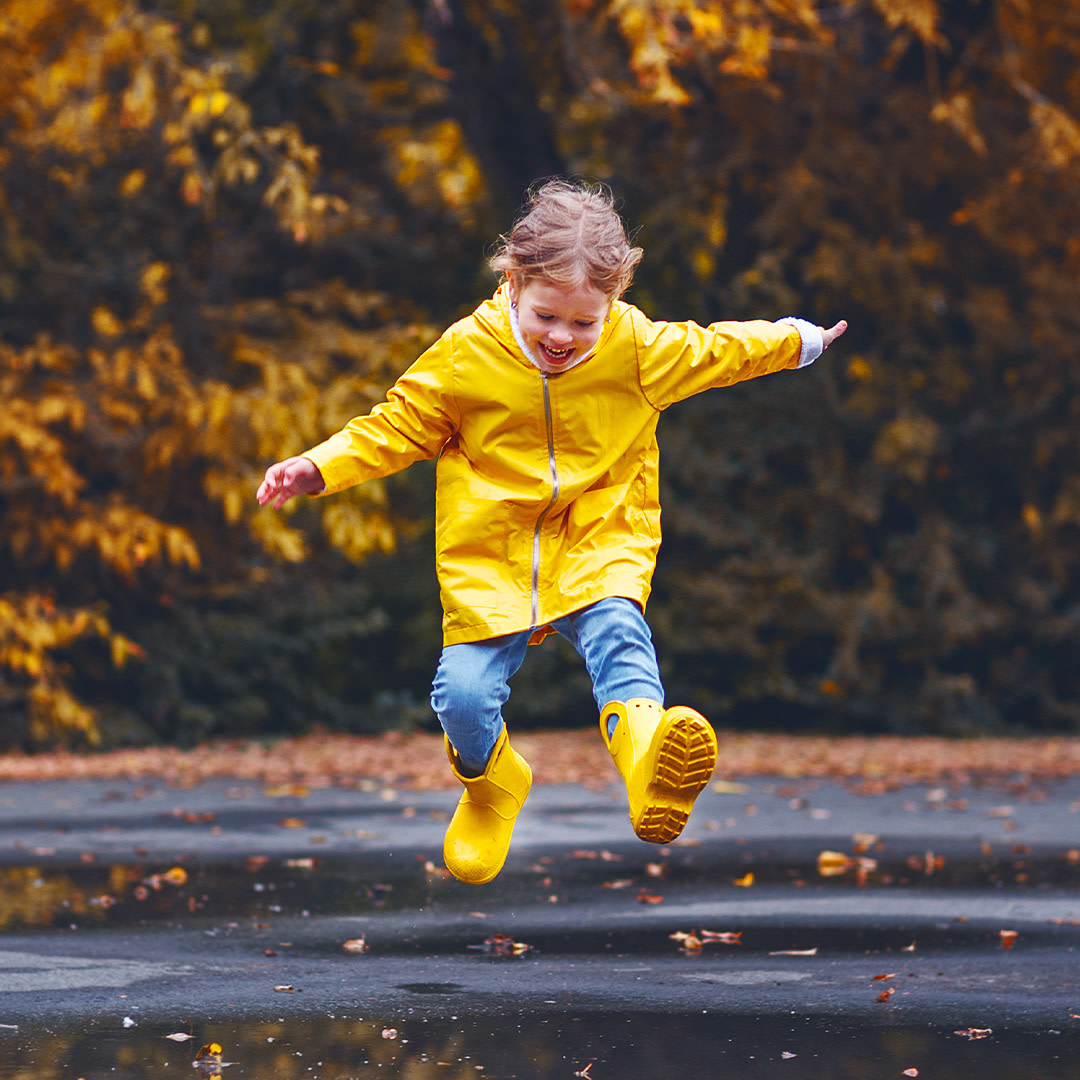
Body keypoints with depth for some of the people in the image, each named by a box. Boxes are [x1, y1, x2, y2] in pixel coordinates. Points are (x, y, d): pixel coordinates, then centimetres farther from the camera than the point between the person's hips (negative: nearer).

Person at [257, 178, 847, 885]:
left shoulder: (640, 347, -2)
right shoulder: (467, 355, -6)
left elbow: (714, 351, 18)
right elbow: (397, 428, 5)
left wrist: (797, 341, 29)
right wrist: (318, 469, -8)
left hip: (599, 547, 0)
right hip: (490, 561, 0)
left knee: (617, 633, -32)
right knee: (463, 694, -14)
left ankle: (648, 753, -58)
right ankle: (493, 785, 21)